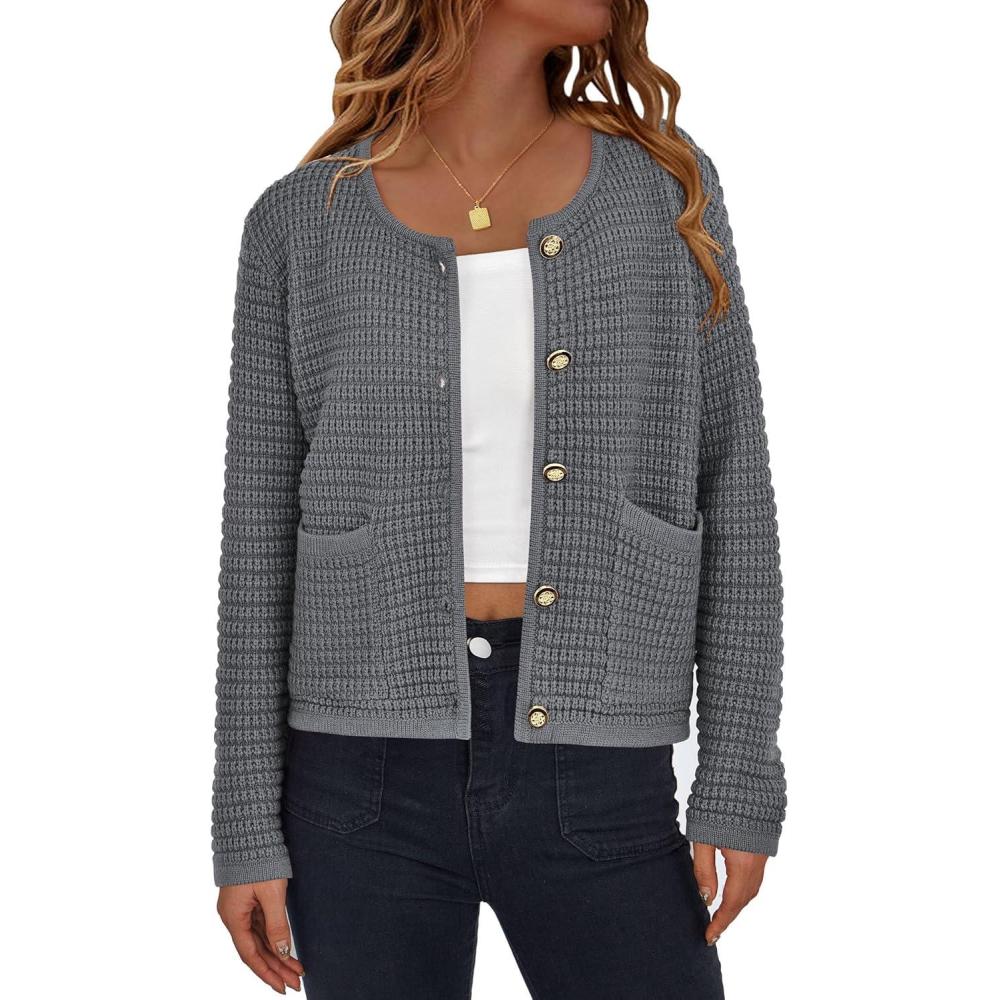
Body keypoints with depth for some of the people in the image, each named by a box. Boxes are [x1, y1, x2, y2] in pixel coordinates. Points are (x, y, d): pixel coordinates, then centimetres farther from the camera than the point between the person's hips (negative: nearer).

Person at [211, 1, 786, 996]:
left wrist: (740, 785, -3)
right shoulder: (302, 223, 0)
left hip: (595, 788, 1)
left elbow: (730, 494, 2)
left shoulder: (663, 186, 2)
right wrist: (247, 830, 0)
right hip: (370, 775, 0)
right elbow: (261, 538, 2)